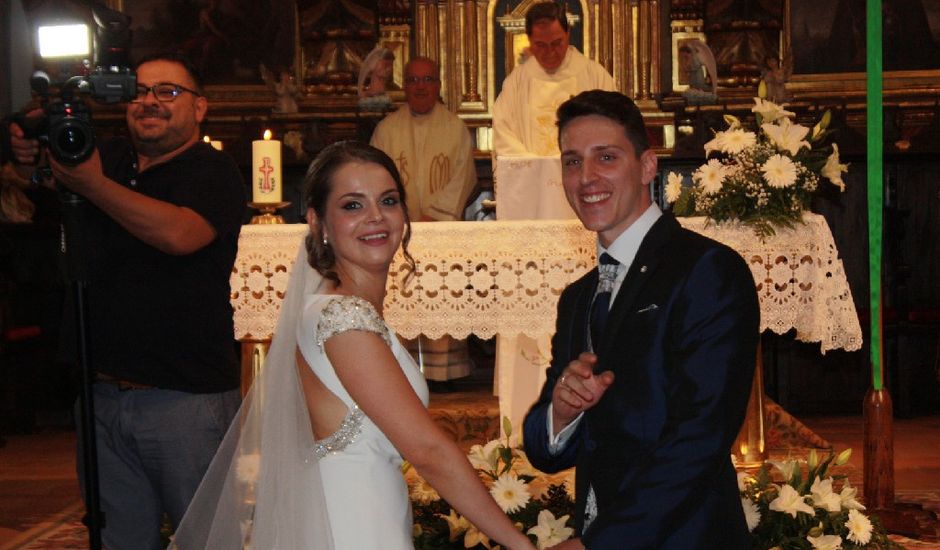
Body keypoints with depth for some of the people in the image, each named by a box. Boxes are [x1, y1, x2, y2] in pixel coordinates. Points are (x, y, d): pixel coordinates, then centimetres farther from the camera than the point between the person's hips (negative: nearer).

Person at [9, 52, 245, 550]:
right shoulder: (108, 159, 10)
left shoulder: (213, 171, -7)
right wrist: (30, 158, -4)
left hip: (186, 398, -6)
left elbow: (179, 234, -25)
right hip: (102, 394, 6)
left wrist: (91, 184, -21)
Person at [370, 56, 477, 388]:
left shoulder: (456, 129, 8)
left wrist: (434, 215, -11)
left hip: (444, 227, 0)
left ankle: (441, 369, 1)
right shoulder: (387, 129, 9)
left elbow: (463, 179, 0)